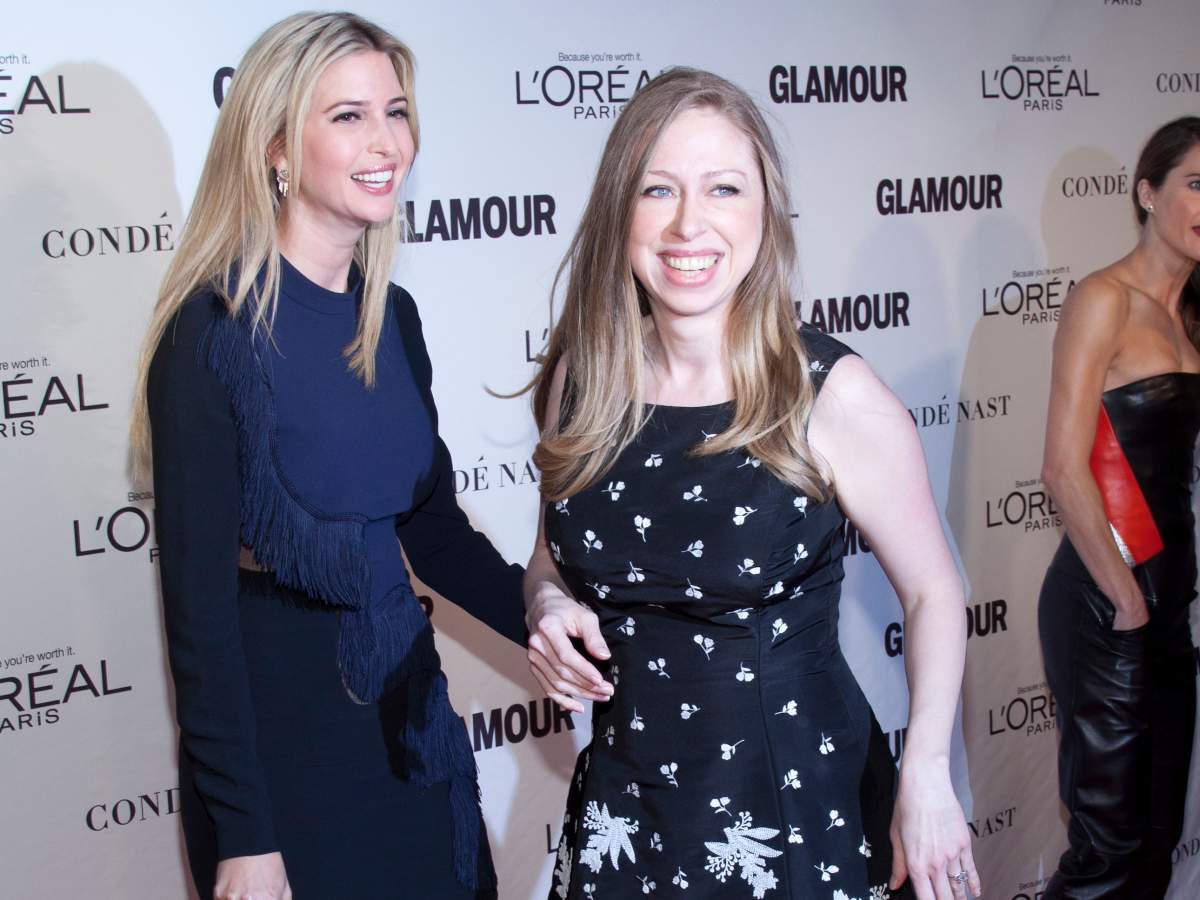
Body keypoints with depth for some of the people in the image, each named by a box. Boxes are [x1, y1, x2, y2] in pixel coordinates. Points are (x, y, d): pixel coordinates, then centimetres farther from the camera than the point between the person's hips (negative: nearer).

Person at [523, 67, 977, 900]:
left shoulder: (831, 393, -16)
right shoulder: (583, 378, -4)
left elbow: (932, 593, -7)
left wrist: (926, 777, -14)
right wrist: (550, 607, -10)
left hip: (800, 802, -3)